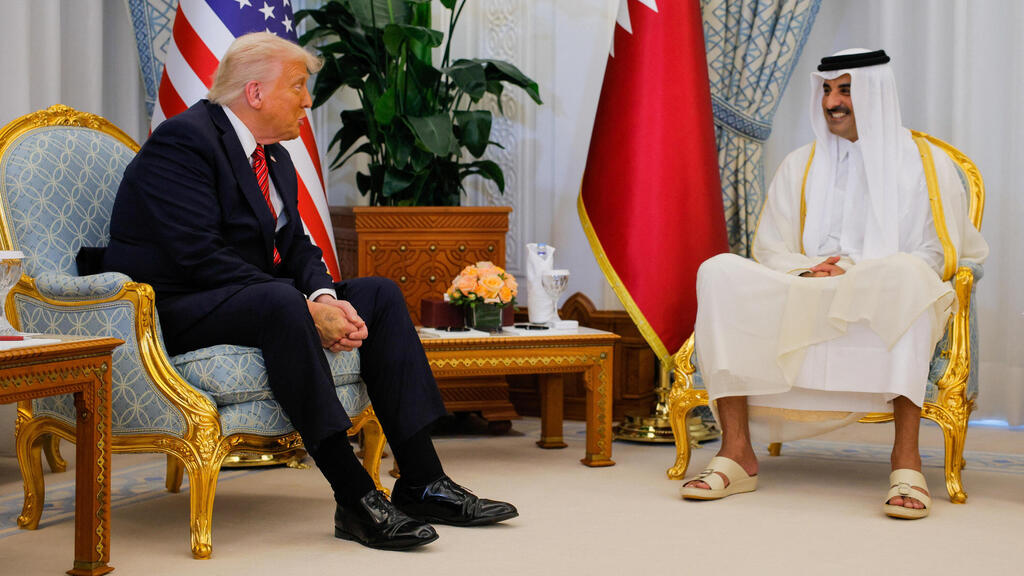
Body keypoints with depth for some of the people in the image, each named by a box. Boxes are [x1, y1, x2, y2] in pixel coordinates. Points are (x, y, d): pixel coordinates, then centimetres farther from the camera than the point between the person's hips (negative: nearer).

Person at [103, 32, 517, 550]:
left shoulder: (274, 158, 14)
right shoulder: (182, 139, -15)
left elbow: (295, 247, 11)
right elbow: (201, 257, -25)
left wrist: (325, 298, -13)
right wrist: (306, 309, -26)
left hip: (256, 301, 10)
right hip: (171, 310, -9)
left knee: (380, 295, -3)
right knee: (279, 301, -37)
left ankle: (422, 482, -9)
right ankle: (355, 498, -35)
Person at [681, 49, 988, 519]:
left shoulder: (927, 164, 10)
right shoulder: (800, 167, 19)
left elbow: (938, 256, 3)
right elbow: (770, 250, 13)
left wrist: (857, 275, -13)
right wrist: (808, 273, -11)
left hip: (886, 309, -3)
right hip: (805, 303, 3)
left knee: (903, 275, -39)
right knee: (719, 272, -24)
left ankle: (906, 456, -39)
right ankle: (736, 453, -30)